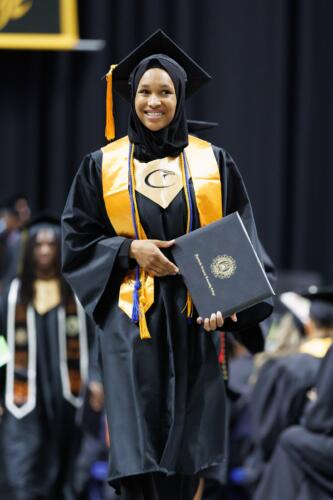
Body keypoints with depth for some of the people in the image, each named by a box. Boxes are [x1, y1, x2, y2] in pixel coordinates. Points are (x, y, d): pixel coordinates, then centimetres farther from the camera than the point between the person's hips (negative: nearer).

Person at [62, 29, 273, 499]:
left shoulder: (214, 162, 6)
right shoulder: (103, 166, 5)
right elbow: (77, 237, 7)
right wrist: (130, 252, -10)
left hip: (195, 320, 1)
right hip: (131, 317, -1)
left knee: (185, 440, 1)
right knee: (136, 443, -8)